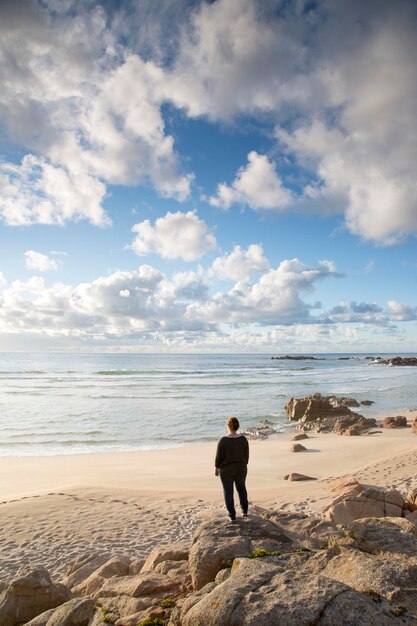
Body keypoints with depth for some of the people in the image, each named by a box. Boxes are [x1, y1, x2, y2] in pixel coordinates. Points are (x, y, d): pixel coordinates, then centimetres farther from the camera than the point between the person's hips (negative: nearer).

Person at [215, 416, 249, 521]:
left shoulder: (223, 441, -23)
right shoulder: (243, 439, -14)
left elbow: (219, 456, -14)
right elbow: (246, 455, -4)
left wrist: (216, 468, 1)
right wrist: (244, 465, 12)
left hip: (226, 470, -3)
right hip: (240, 469, 3)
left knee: (228, 492, 16)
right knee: (241, 488, 27)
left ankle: (232, 516, 22)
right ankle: (245, 510, 35)